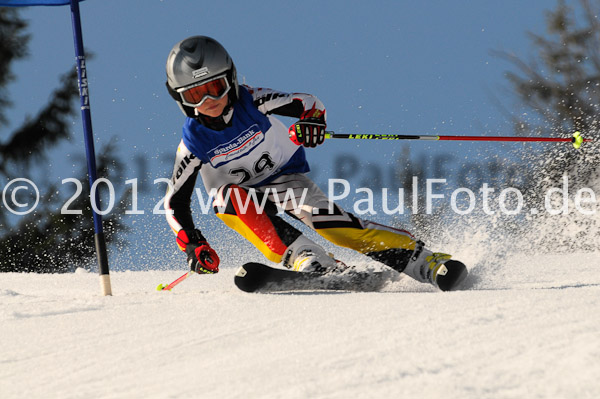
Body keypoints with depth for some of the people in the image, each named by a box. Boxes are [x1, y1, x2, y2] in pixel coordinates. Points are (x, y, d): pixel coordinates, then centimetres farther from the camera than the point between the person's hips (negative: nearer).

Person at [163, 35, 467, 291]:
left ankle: (429, 264, -26)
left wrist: (312, 119, -39)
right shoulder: (193, 142, -19)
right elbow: (175, 202, -11)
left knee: (333, 222, -26)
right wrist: (192, 245, -25)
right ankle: (313, 264, -42)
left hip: (285, 178, -1)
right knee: (229, 196, -34)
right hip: (241, 199, 1)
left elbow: (308, 103, -15)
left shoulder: (252, 102, -21)